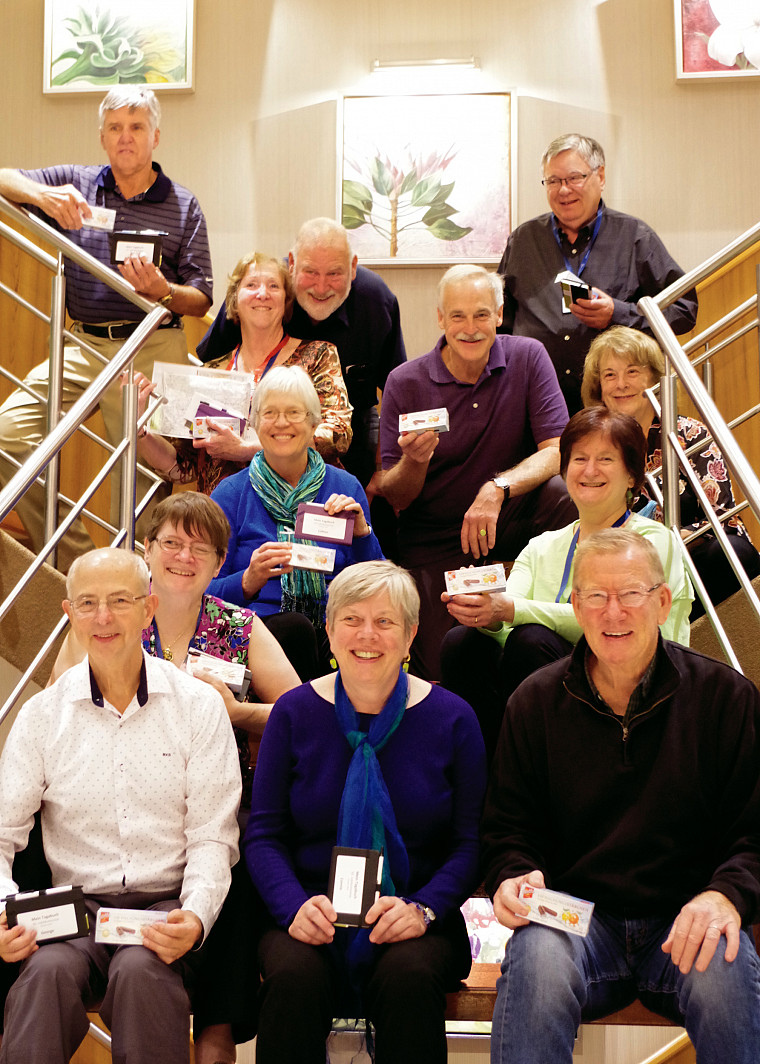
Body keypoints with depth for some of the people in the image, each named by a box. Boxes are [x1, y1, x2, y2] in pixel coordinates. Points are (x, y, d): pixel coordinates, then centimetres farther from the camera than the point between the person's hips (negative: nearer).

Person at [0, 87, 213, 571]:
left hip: (153, 353, -2)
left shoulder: (183, 206, 5)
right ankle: (76, 565, -6)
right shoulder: (75, 184, 10)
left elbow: (201, 300, 4)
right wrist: (43, 195, -12)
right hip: (85, 346, 3)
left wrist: (161, 290, -17)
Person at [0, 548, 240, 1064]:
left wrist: (196, 916, -19)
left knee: (141, 970, -33)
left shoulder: (199, 705, 3)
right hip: (76, 904, 1)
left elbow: (211, 837, 0)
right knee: (49, 971, -32)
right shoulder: (42, 715, 7)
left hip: (167, 903, -1)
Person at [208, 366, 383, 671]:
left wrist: (361, 533, -8)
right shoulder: (231, 493, 5)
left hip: (335, 631, 1)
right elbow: (208, 594, 0)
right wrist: (249, 581, -20)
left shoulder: (346, 487, 10)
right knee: (289, 626, -34)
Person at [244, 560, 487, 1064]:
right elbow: (264, 834, 4)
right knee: (295, 976, -32)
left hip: (412, 923, 0)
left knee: (409, 976, -33)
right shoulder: (294, 712, 4)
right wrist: (295, 906, -15)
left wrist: (422, 908, -16)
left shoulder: (451, 718, 2)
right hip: (313, 918, 1)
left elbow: (470, 842, 2)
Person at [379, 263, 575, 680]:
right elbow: (394, 498, -6)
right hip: (433, 539, 0)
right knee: (442, 673, -11)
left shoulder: (527, 358, -7)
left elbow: (557, 451, -16)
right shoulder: (405, 383, -8)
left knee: (561, 494, -31)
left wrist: (498, 488, -33)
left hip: (508, 522, 1)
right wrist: (414, 460, -28)